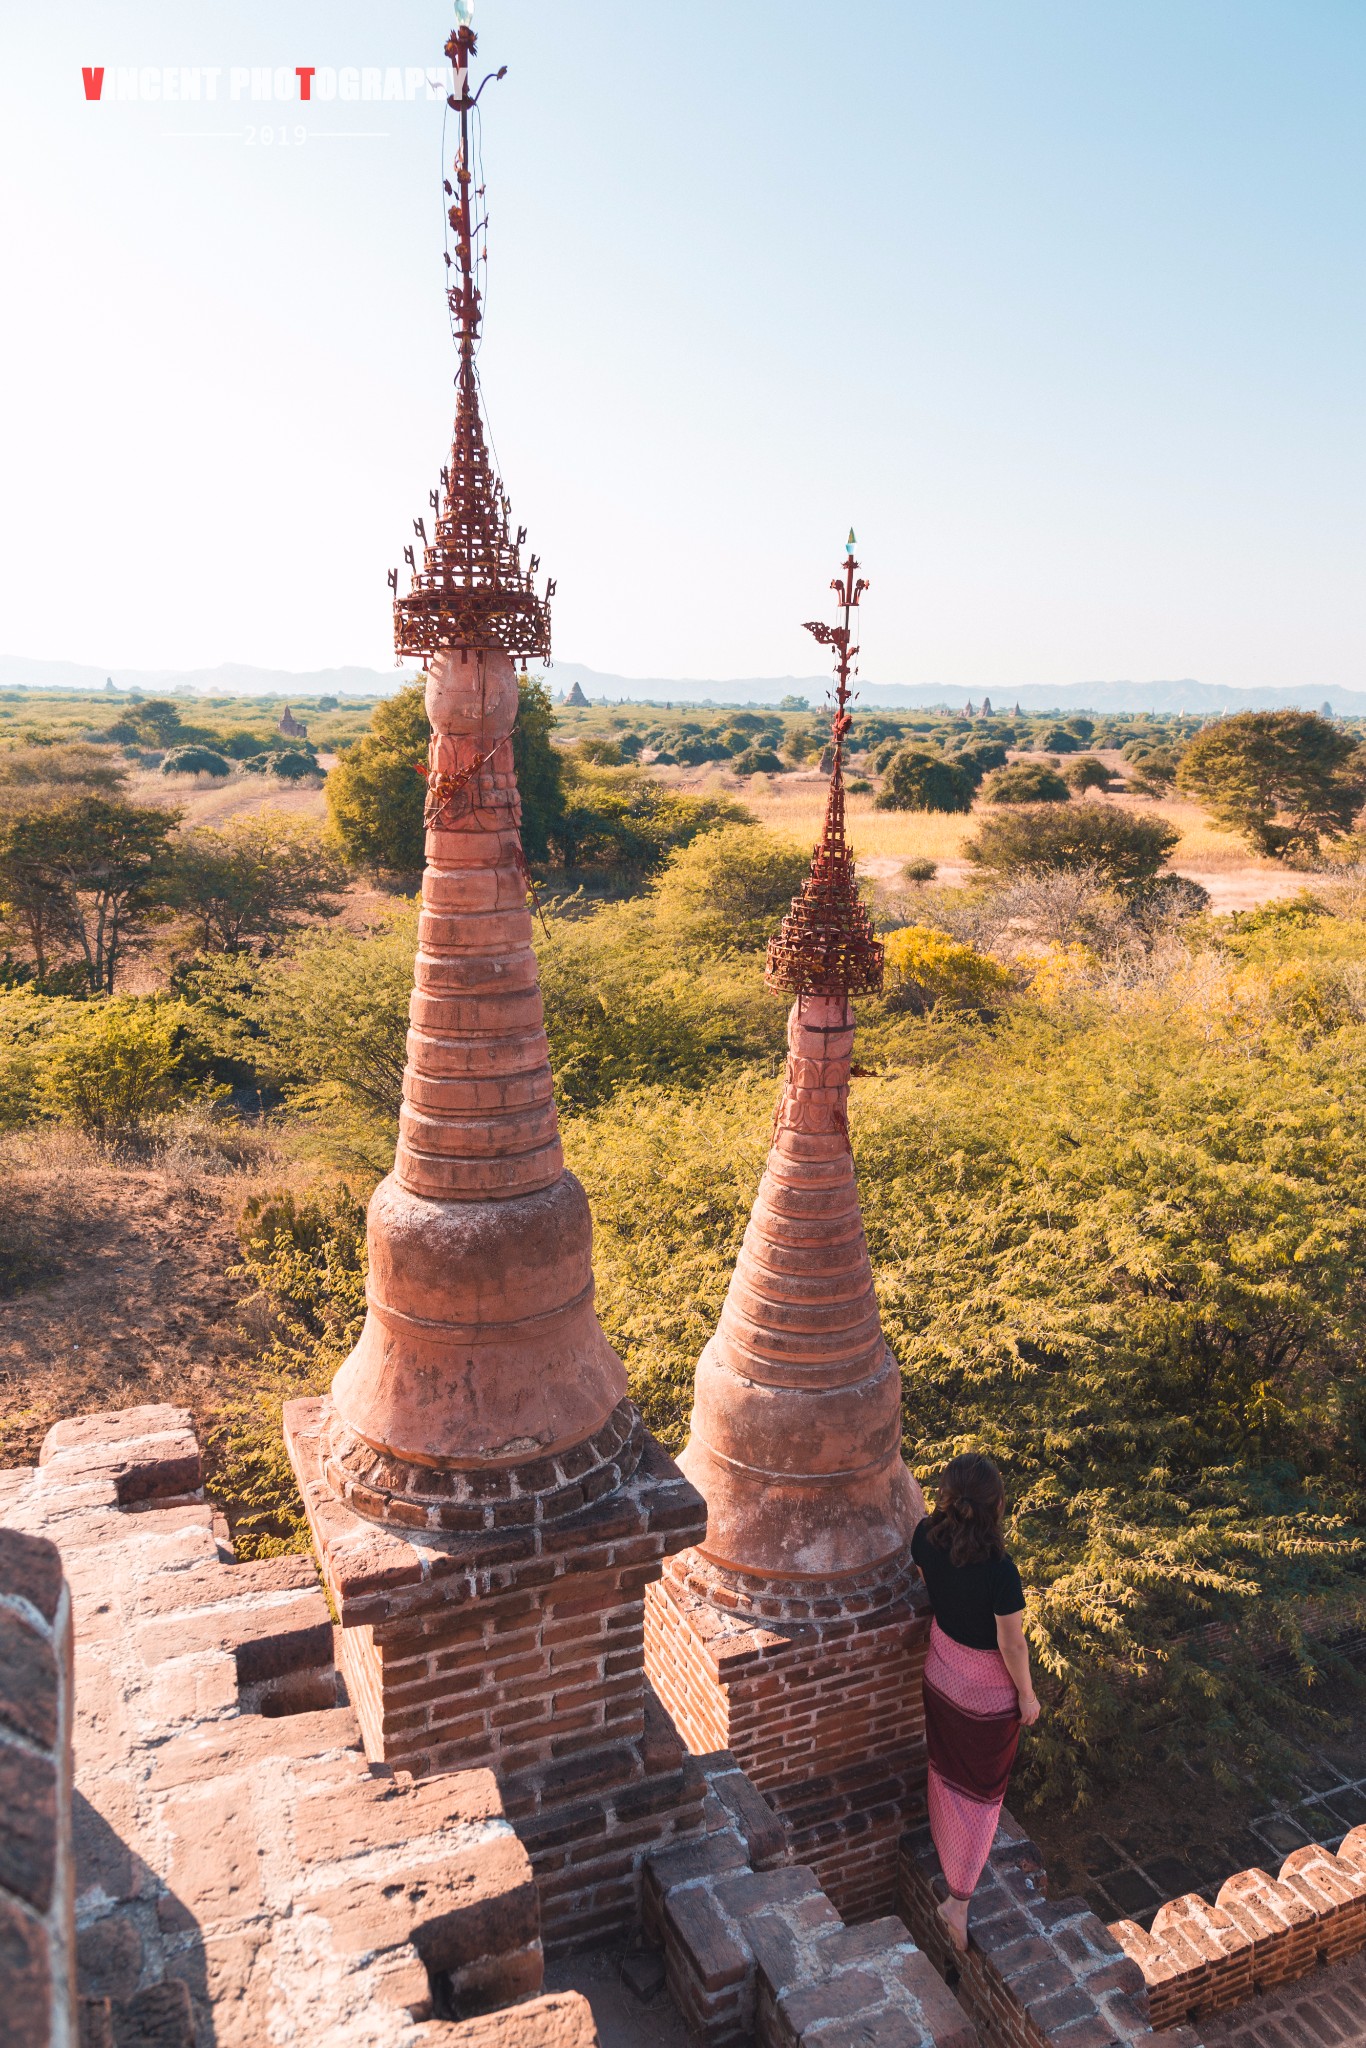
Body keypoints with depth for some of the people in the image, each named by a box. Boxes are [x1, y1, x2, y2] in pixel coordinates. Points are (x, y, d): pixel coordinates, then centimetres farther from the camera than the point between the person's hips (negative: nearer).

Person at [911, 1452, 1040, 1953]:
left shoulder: (927, 1537, -23)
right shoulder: (999, 1572, -39)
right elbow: (1011, 1644, -24)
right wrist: (1027, 1695, -6)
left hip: (941, 1665, 5)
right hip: (989, 1688, -5)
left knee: (947, 1766, 31)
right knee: (981, 1789, 18)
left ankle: (945, 1846, 58)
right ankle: (958, 1899, 25)